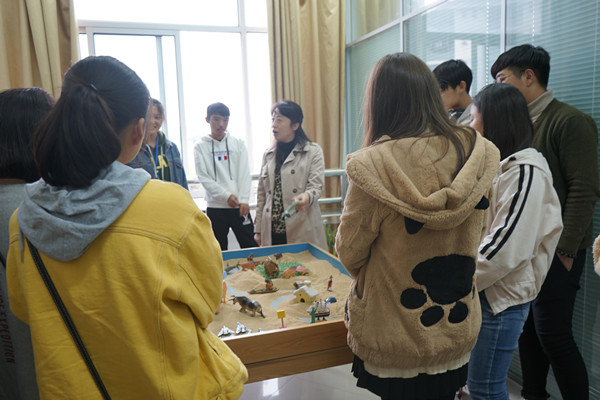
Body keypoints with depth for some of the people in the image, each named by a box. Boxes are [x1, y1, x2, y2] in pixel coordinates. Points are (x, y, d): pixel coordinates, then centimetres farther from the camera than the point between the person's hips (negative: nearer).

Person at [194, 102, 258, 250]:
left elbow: (245, 174, 3)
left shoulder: (238, 144, 8)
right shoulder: (200, 147, 4)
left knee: (251, 248, 2)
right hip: (215, 206, -1)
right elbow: (203, 177, -3)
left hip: (239, 205, 1)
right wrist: (226, 196, -12)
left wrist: (244, 200, -9)